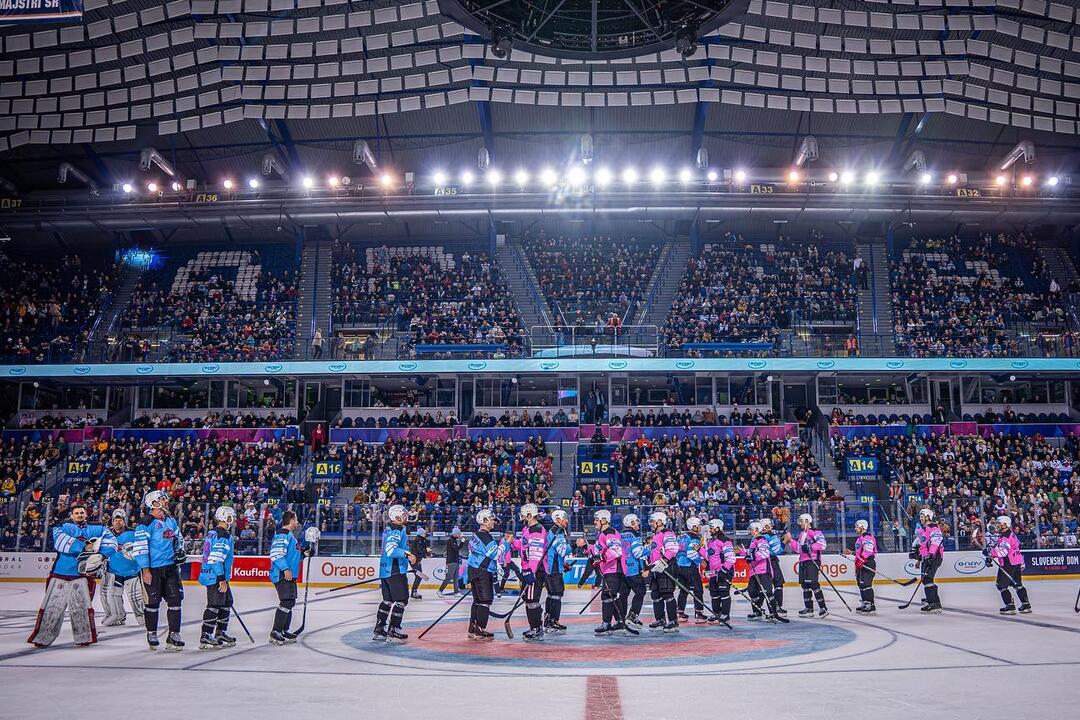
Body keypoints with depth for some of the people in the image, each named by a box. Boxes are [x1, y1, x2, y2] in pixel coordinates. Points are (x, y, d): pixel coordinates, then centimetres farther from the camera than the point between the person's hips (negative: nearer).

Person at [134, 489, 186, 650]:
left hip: (170, 566, 6)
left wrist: (180, 551, 11)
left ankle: (174, 634, 8)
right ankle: (151, 634, 20)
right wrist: (145, 570, -17)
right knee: (153, 601, 4)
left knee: (175, 599, 2)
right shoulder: (146, 524, -11)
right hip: (152, 569, -6)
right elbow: (139, 547, -15)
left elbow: (178, 538, 28)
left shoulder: (171, 520, 12)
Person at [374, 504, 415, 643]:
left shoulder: (388, 529, 19)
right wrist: (407, 554, -33)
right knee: (401, 600, -6)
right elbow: (391, 549, -27)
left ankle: (378, 631, 16)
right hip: (396, 571, -10)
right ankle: (393, 631, -6)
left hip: (385, 569, 10)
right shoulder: (397, 530, -14)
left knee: (388, 600, 14)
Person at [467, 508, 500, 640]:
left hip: (474, 571, 10)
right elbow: (495, 554, -20)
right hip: (482, 573, -10)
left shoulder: (476, 535, 16)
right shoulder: (485, 537, -16)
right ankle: (480, 631, -7)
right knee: (485, 600, -7)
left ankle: (473, 629, 18)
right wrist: (505, 543, -6)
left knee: (478, 600, 14)